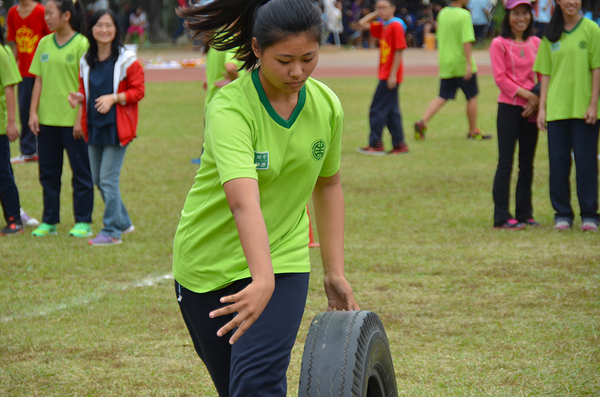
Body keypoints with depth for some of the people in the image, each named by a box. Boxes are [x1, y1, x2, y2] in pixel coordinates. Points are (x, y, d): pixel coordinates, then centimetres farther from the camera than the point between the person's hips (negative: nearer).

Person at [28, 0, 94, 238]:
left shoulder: (82, 45, -8)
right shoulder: (44, 44, 8)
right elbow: (39, 81, 11)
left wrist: (81, 119, -13)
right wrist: (33, 112, 3)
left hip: (72, 120, -5)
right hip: (47, 120, 5)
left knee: (81, 171, 3)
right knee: (48, 172, 10)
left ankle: (83, 222, 11)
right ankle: (49, 221, 19)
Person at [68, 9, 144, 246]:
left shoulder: (127, 60, -7)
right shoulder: (86, 62, 9)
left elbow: (138, 91, -7)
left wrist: (114, 98, -20)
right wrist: (79, 98, -2)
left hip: (116, 126, -6)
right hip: (94, 126, 6)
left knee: (108, 179, -8)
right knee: (98, 180, 12)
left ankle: (112, 231, 1)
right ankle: (123, 222, 28)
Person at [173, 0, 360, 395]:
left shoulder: (327, 106, -8)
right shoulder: (229, 108, -24)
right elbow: (243, 201, -40)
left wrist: (335, 271, 8)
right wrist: (263, 281, -53)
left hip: (283, 259, 2)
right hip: (208, 261, -2)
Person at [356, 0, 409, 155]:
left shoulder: (396, 26, -13)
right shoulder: (382, 27, 12)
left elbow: (399, 51, -17)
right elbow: (362, 23, 19)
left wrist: (393, 75, -20)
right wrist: (376, 13, 9)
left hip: (390, 76, -9)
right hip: (385, 75, 9)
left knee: (378, 109, -6)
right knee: (392, 111, 10)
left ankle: (376, 144, -2)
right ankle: (399, 144, 12)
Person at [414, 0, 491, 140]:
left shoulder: (442, 13, 7)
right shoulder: (464, 15, -14)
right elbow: (466, 41, -21)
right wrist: (469, 63, -21)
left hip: (445, 64, 6)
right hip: (461, 64, -6)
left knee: (442, 98, 8)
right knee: (472, 97, 9)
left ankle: (423, 122, -11)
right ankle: (473, 132, 18)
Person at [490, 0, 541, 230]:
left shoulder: (536, 43, 10)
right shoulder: (499, 44, -3)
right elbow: (500, 78, -9)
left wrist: (537, 101, -5)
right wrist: (525, 94, -15)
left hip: (531, 109, 5)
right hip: (509, 107, -5)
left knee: (527, 164, 9)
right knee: (506, 163, -5)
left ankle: (524, 213, 17)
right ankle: (502, 217, -3)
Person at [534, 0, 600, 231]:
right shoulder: (550, 34, 9)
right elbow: (545, 73, 9)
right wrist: (542, 107, 3)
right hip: (557, 108, 3)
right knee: (558, 161, 4)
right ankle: (562, 214, 13)